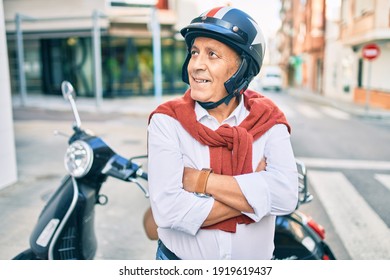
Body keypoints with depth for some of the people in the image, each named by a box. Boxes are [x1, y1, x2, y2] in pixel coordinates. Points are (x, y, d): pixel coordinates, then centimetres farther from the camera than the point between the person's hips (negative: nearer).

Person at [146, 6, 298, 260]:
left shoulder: (268, 121, -8)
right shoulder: (167, 121, -14)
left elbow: (286, 196, -23)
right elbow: (167, 209, -24)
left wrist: (200, 180, -25)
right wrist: (255, 193, -21)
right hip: (179, 256, -1)